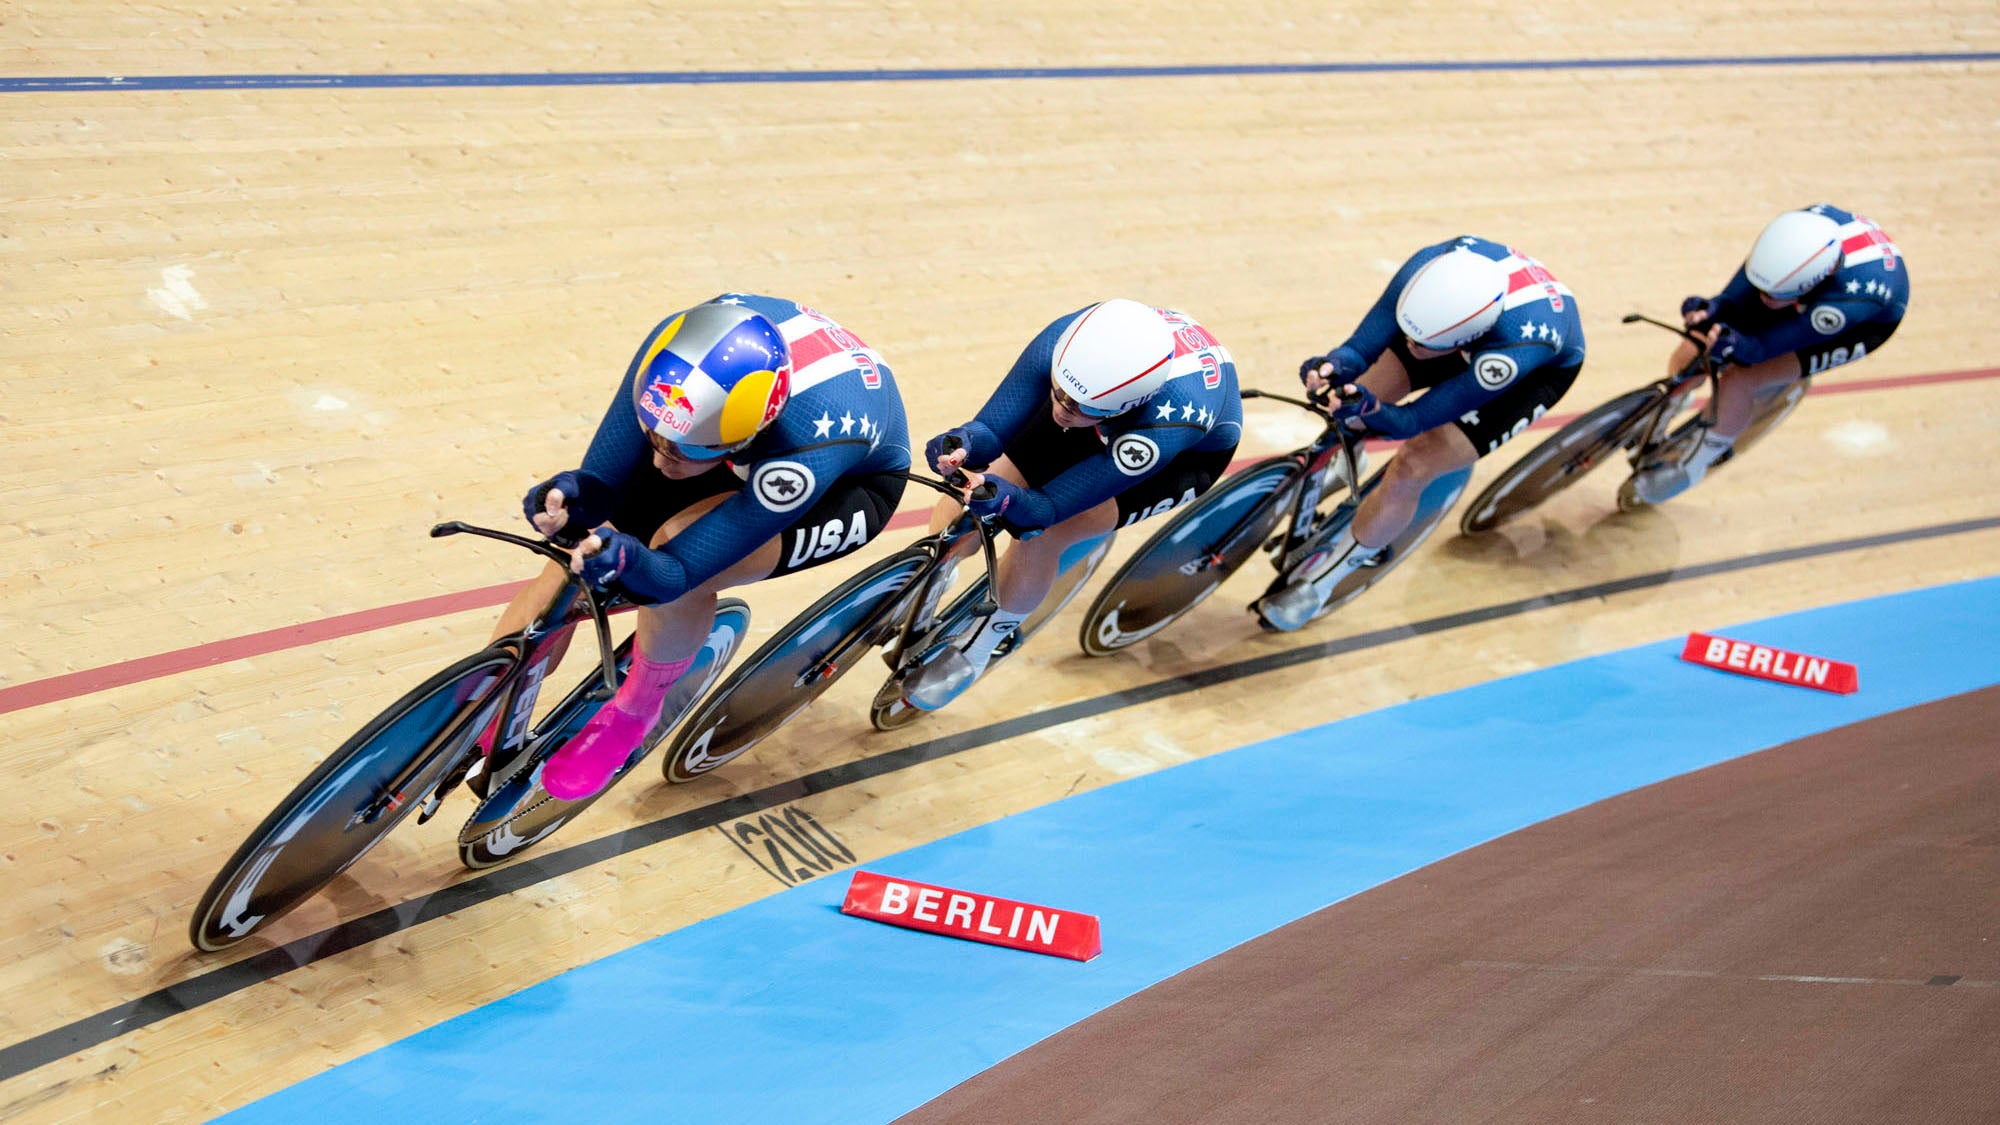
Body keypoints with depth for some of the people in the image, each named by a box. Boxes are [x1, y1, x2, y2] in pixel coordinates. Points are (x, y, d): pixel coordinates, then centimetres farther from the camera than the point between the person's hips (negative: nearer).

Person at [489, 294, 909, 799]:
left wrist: (627, 562, -59)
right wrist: (572, 498, -45)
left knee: (678, 563, -31)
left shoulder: (809, 451, -45)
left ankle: (634, 712, -1)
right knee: (570, 570, -11)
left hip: (853, 479, -5)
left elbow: (677, 570, -37)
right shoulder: (673, 350, -33)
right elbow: (604, 482, -22)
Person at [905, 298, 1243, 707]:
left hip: (1191, 452, -4)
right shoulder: (1063, 342, -38)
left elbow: (1046, 507, -39)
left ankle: (972, 655, 5)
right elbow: (991, 429, -29)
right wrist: (965, 443, -52)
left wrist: (1007, 500, -60)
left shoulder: (1164, 427, -46)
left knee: (1036, 536, -22)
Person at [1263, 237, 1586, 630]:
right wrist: (1338, 364, -52)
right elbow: (1365, 343, -30)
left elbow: (1414, 420, -37)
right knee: (1352, 402, -4)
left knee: (1412, 468, -16)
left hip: (1542, 368, -5)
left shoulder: (1515, 350, -46)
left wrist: (1371, 412, -57)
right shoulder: (1429, 267, -38)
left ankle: (1318, 581, 5)